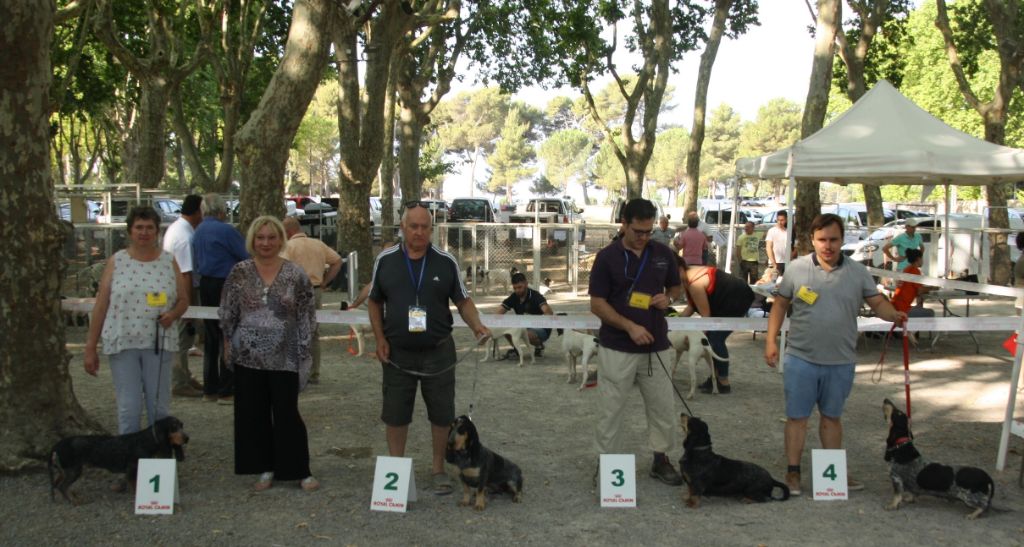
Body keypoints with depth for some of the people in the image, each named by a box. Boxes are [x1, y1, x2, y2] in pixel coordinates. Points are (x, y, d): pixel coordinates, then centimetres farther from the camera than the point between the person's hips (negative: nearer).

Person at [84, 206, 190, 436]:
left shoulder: (169, 261, 6)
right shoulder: (116, 262, 3)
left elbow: (183, 300, 12)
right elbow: (101, 305, 4)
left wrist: (173, 314, -11)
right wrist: (90, 348, 3)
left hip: (159, 343, 1)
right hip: (123, 343, -1)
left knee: (159, 408, 6)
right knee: (128, 409, 0)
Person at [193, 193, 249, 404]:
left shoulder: (198, 232, 12)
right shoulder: (225, 230, -14)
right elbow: (247, 256, -11)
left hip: (205, 286, 8)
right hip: (224, 286, -8)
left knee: (211, 338, 14)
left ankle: (210, 389, 18)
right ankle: (226, 391, -2)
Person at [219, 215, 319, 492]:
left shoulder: (296, 274, -3)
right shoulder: (239, 272, 1)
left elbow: (306, 317, 0)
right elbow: (227, 314, 8)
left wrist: (304, 351, -1)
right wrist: (228, 345, 6)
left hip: (284, 358, -2)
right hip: (248, 356, 2)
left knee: (287, 414, 1)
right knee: (254, 414, 8)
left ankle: (301, 471, 13)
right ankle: (265, 469, 22)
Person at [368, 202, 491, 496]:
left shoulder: (446, 262, -3)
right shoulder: (385, 260, 0)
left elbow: (463, 300, 2)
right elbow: (374, 301, 9)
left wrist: (477, 326, -16)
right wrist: (380, 338, -1)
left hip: (438, 351, 0)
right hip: (396, 352, 1)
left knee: (441, 413, 7)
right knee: (395, 413, 8)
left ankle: (438, 468, 23)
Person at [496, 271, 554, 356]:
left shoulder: (535, 296, -20)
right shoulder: (513, 298, -3)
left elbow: (548, 311, -36)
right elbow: (499, 313, -11)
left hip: (541, 329, -5)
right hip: (524, 327, 6)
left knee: (527, 334, -37)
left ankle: (539, 346, -4)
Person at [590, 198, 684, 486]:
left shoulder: (664, 254, 3)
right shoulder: (607, 257, -9)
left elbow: (676, 287, 17)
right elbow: (597, 304, -9)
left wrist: (668, 298, -7)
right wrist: (630, 326, -19)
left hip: (656, 346, 4)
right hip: (617, 348, -4)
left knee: (663, 407, 11)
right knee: (610, 409, 3)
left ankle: (661, 459, 26)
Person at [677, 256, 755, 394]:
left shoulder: (694, 283, -29)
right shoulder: (687, 278, 0)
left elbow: (705, 314, -23)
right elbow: (691, 306, 4)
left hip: (737, 300, -10)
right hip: (724, 301, 10)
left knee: (715, 338, -12)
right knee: (711, 337, 8)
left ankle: (724, 383, -6)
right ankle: (715, 377, 16)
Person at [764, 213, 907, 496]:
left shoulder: (858, 272, 3)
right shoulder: (797, 268, -1)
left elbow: (878, 302, 4)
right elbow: (780, 304, 5)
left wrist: (894, 315, -18)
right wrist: (771, 340, -2)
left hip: (841, 361, 2)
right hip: (801, 358, -1)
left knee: (832, 416, 15)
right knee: (797, 416, 4)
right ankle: (793, 473, 14)